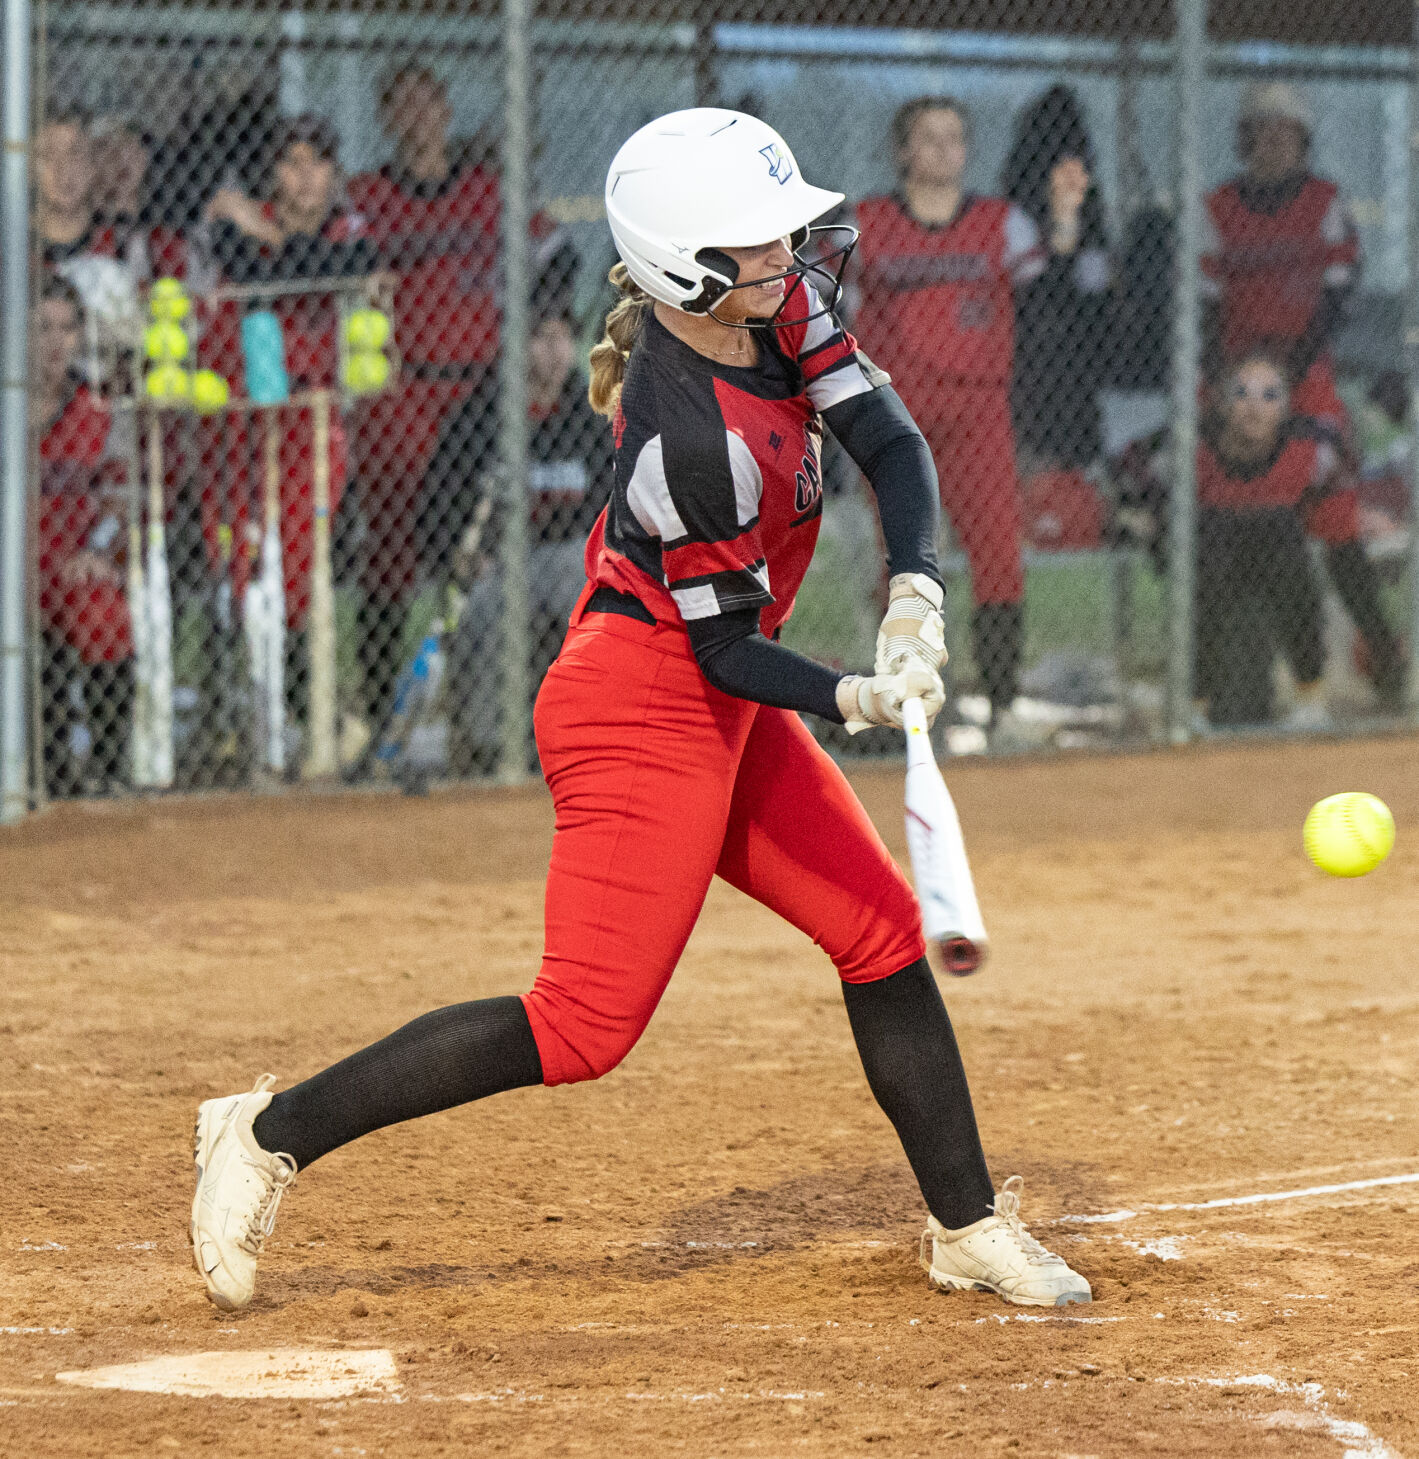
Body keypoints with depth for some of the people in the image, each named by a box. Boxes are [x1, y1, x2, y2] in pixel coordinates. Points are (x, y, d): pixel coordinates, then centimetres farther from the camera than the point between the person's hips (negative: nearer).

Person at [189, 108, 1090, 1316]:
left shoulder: (775, 305, -4)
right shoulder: (697, 440, -28)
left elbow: (893, 442, -6)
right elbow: (725, 649, -19)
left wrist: (916, 597, -20)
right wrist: (858, 700, -29)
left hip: (721, 714, 10)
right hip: (643, 714, -10)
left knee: (881, 929, 11)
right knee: (587, 1024, -11)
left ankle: (968, 1227, 22)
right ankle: (273, 1135, -2)